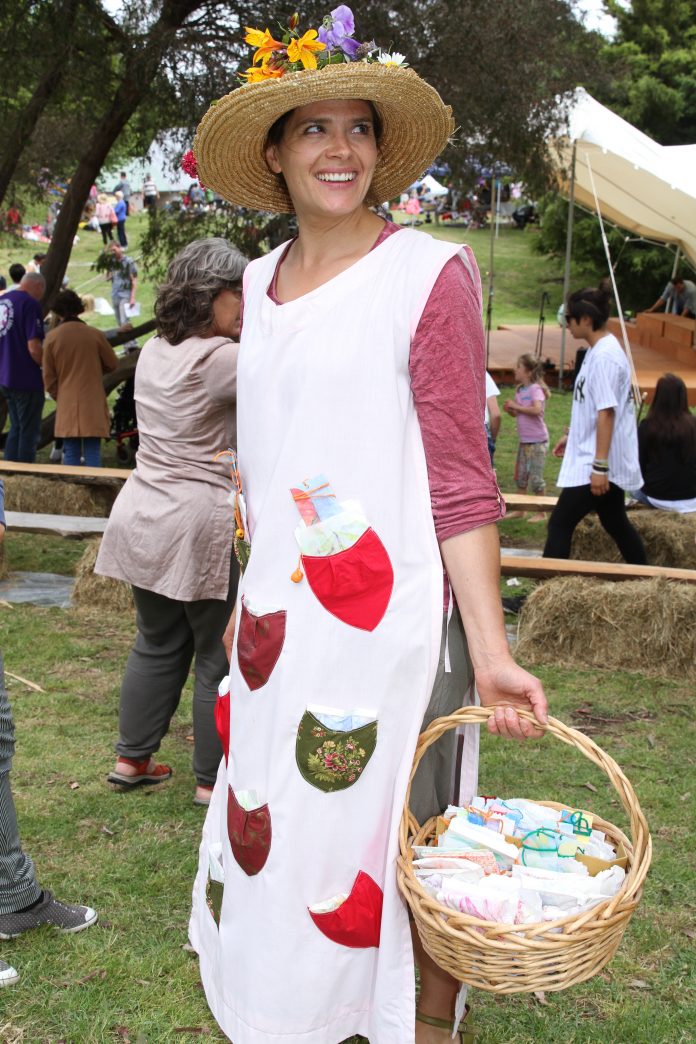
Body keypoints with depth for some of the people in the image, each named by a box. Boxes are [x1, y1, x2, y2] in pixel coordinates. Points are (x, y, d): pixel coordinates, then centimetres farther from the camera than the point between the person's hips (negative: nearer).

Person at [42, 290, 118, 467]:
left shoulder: (51, 338, -4)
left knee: (71, 454, 6)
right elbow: (112, 364, 6)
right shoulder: (95, 334, -6)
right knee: (93, 453, 1)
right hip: (93, 404, -1)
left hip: (67, 406, 1)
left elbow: (48, 377, 2)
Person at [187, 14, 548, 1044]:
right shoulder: (263, 281, 10)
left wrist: (488, 649, -20)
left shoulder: (428, 274, -9)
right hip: (280, 617, 7)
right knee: (273, 827, 16)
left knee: (402, 847, 3)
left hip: (387, 613, -6)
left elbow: (461, 480, -12)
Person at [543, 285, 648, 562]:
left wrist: (599, 466, -24)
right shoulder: (598, 351, 11)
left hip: (594, 464, -10)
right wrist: (571, 436, 27)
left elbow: (606, 413, -23)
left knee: (560, 524, -8)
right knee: (616, 523, 18)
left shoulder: (604, 356, -19)